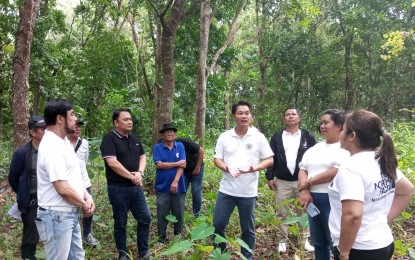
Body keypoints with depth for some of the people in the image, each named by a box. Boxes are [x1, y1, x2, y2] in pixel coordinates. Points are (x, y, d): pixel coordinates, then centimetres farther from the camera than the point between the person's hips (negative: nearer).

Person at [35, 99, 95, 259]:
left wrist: (87, 197, 1)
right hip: (57, 216, -10)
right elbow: (63, 189, -25)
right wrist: (84, 205, -10)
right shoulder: (51, 147, -22)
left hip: (70, 213, 10)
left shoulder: (62, 142, 10)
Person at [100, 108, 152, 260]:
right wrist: (132, 177, -15)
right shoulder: (109, 138, -12)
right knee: (120, 223, 8)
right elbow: (112, 163, -20)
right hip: (118, 188, -6)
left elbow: (142, 156, 13)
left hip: (136, 187, 6)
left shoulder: (134, 138, 10)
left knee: (145, 218, 10)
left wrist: (140, 173, -8)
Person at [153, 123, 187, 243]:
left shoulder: (180, 146, 3)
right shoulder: (157, 147, -1)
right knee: (162, 216, 6)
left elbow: (183, 164, -7)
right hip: (163, 188, -1)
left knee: (179, 215, 10)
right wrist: (177, 163, -11)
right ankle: (161, 240, 19)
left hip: (179, 187, 1)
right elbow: (159, 164, -13)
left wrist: (176, 181, -17)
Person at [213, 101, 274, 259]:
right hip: (226, 189, 2)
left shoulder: (258, 137, -2)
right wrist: (226, 167, -16)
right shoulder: (224, 137, 2)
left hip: (248, 191, -1)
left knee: (248, 229, 10)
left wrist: (253, 168, -18)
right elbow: (217, 159, 6)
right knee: (218, 225, 7)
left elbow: (269, 160, -1)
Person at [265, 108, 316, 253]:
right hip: (282, 182, 0)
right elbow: (271, 158, 3)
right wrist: (270, 177, -2)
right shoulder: (277, 137, 4)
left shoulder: (308, 137, 3)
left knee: (304, 212, 10)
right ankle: (283, 240, 20)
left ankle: (306, 240, 22)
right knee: (282, 213, 7)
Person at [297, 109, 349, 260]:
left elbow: (336, 172, -19)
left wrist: (309, 182, -10)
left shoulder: (345, 147, -8)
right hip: (313, 200, 7)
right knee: (318, 243, 17)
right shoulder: (315, 148, 15)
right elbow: (303, 169, 11)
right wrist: (304, 191, -8)